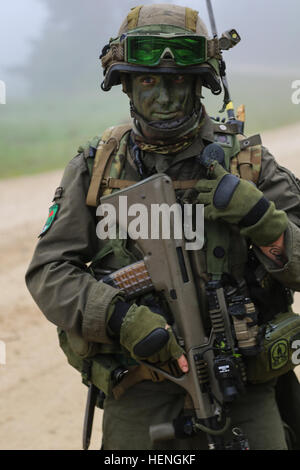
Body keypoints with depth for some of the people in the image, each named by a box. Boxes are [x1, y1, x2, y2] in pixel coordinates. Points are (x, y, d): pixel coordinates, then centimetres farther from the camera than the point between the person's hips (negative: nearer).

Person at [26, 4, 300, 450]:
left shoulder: (246, 161, 1)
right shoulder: (96, 167, 4)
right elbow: (48, 272, -2)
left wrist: (260, 216, -19)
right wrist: (120, 319, -18)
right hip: (140, 395, 1)